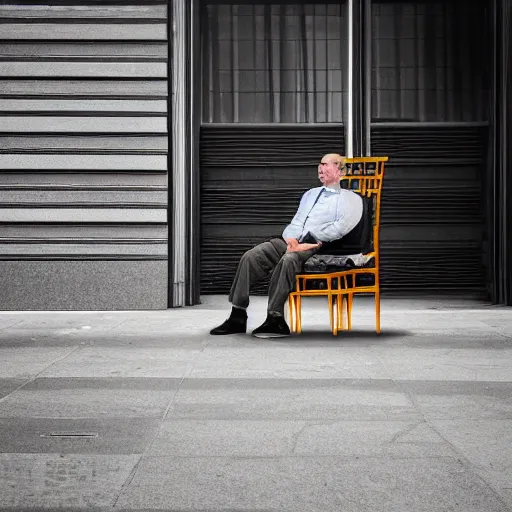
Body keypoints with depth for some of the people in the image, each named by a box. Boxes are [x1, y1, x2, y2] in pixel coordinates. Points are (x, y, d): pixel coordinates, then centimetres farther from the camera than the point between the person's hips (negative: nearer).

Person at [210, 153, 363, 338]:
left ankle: (275, 319, -38)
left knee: (288, 259, -39)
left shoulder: (349, 198, 9)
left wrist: (308, 240, -13)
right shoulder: (310, 193, 31)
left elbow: (341, 227, -8)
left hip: (317, 246, -6)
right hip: (293, 242, 7)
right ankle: (238, 317, -20)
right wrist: (290, 238, -1)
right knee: (251, 256, -17)